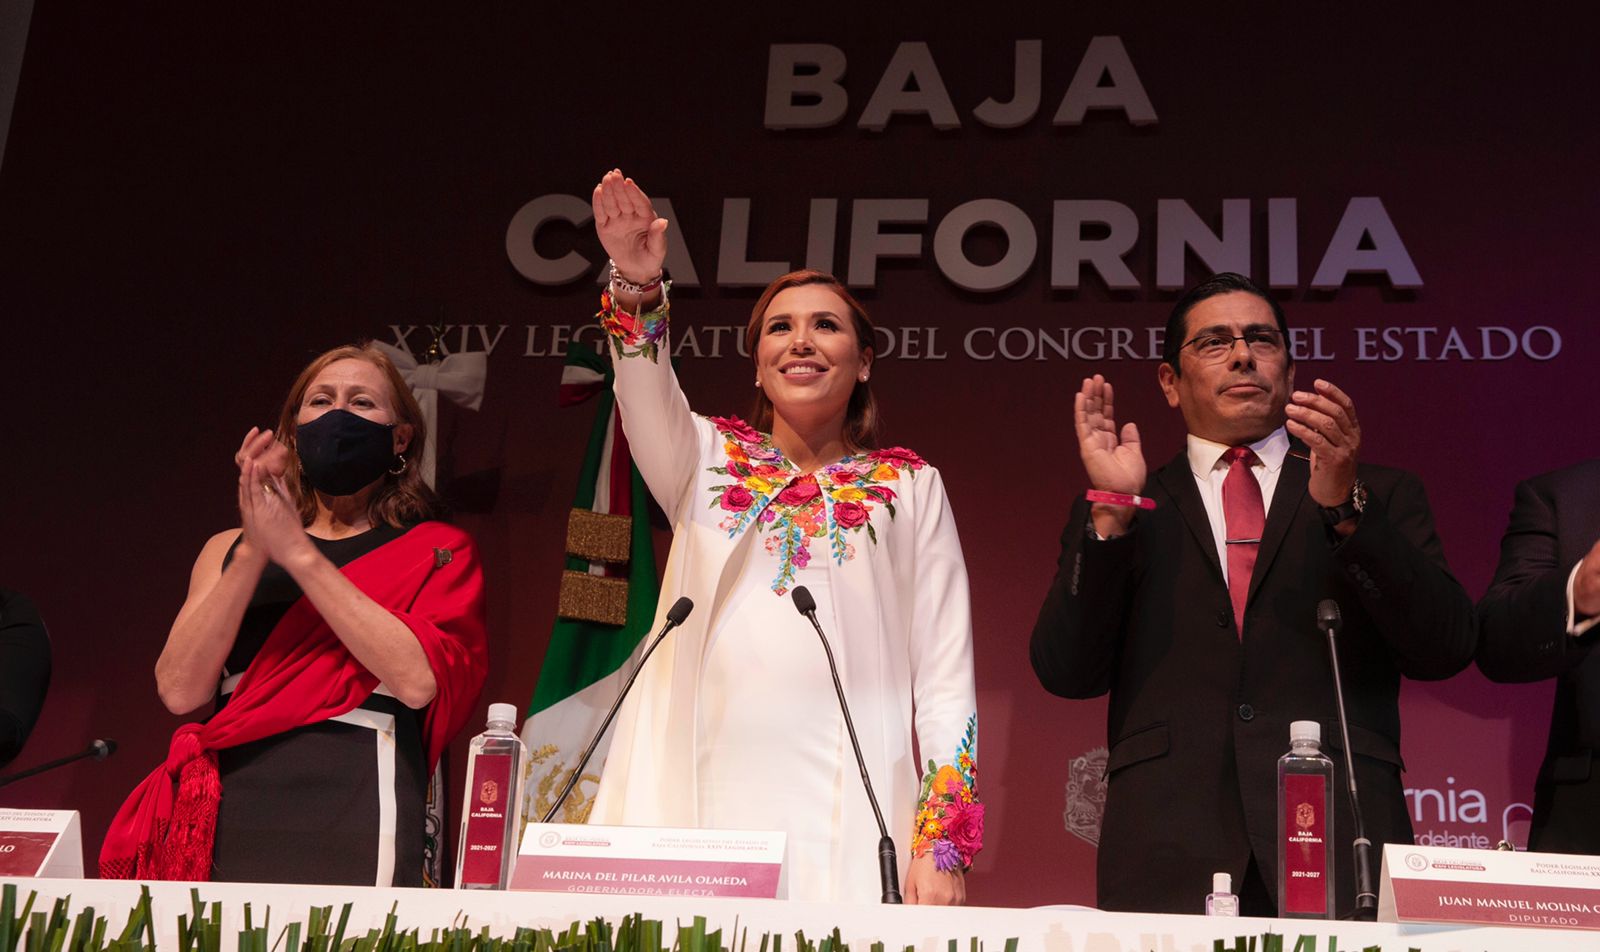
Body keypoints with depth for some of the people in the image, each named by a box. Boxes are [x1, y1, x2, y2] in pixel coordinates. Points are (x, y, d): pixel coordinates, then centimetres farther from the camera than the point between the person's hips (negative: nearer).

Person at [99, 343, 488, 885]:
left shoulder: (437, 552, 9)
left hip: (356, 824, -3)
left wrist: (300, 555, -10)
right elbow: (180, 690, 4)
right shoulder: (230, 549, 19)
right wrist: (254, 552, -6)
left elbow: (417, 679, -10)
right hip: (232, 817, 3)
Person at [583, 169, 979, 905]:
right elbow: (648, 400, -6)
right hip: (695, 802, 1)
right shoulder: (707, 461, 17)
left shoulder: (911, 487, 12)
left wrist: (944, 842, -3)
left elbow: (945, 674, 7)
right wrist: (637, 288, -25)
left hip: (846, 816, -1)